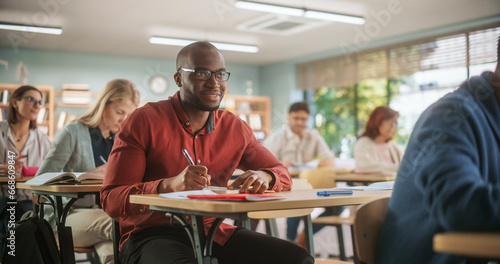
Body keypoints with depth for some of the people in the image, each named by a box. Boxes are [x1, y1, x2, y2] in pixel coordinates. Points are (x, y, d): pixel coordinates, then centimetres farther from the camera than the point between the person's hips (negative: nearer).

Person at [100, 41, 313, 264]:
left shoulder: (235, 128, 8)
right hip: (152, 234, -5)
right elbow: (110, 200, -10)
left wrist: (265, 177, -11)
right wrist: (170, 185, -28)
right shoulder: (144, 121, -5)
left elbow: (282, 175, 15)